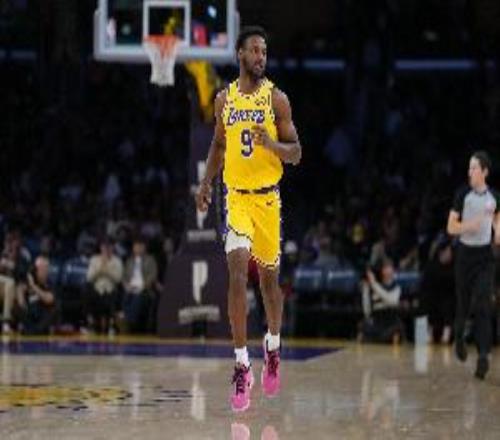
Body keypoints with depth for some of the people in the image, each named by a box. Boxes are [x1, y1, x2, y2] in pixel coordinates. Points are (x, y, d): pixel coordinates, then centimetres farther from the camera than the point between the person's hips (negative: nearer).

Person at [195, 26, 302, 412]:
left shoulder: (276, 98, -3)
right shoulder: (224, 99, 6)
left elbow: (296, 154, -4)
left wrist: (271, 143, -23)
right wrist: (206, 182, 10)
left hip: (267, 197, -1)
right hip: (235, 196, 1)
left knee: (269, 276, 11)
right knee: (238, 274, -14)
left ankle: (273, 346, 38)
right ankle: (242, 365, -14)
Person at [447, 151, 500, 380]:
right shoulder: (463, 194, -6)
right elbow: (451, 227, -6)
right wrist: (470, 225, -24)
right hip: (465, 252, -1)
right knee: (464, 303, 9)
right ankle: (459, 335, 42)